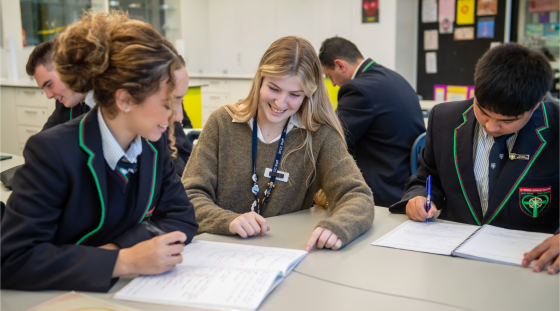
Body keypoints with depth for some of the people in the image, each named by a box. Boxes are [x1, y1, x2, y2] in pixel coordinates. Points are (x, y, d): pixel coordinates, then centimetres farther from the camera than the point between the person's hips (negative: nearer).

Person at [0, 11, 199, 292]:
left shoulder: (153, 146, -2)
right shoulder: (53, 152, -18)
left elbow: (182, 216, 1)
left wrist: (118, 247, -16)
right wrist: (123, 261, -28)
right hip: (58, 299, -4)